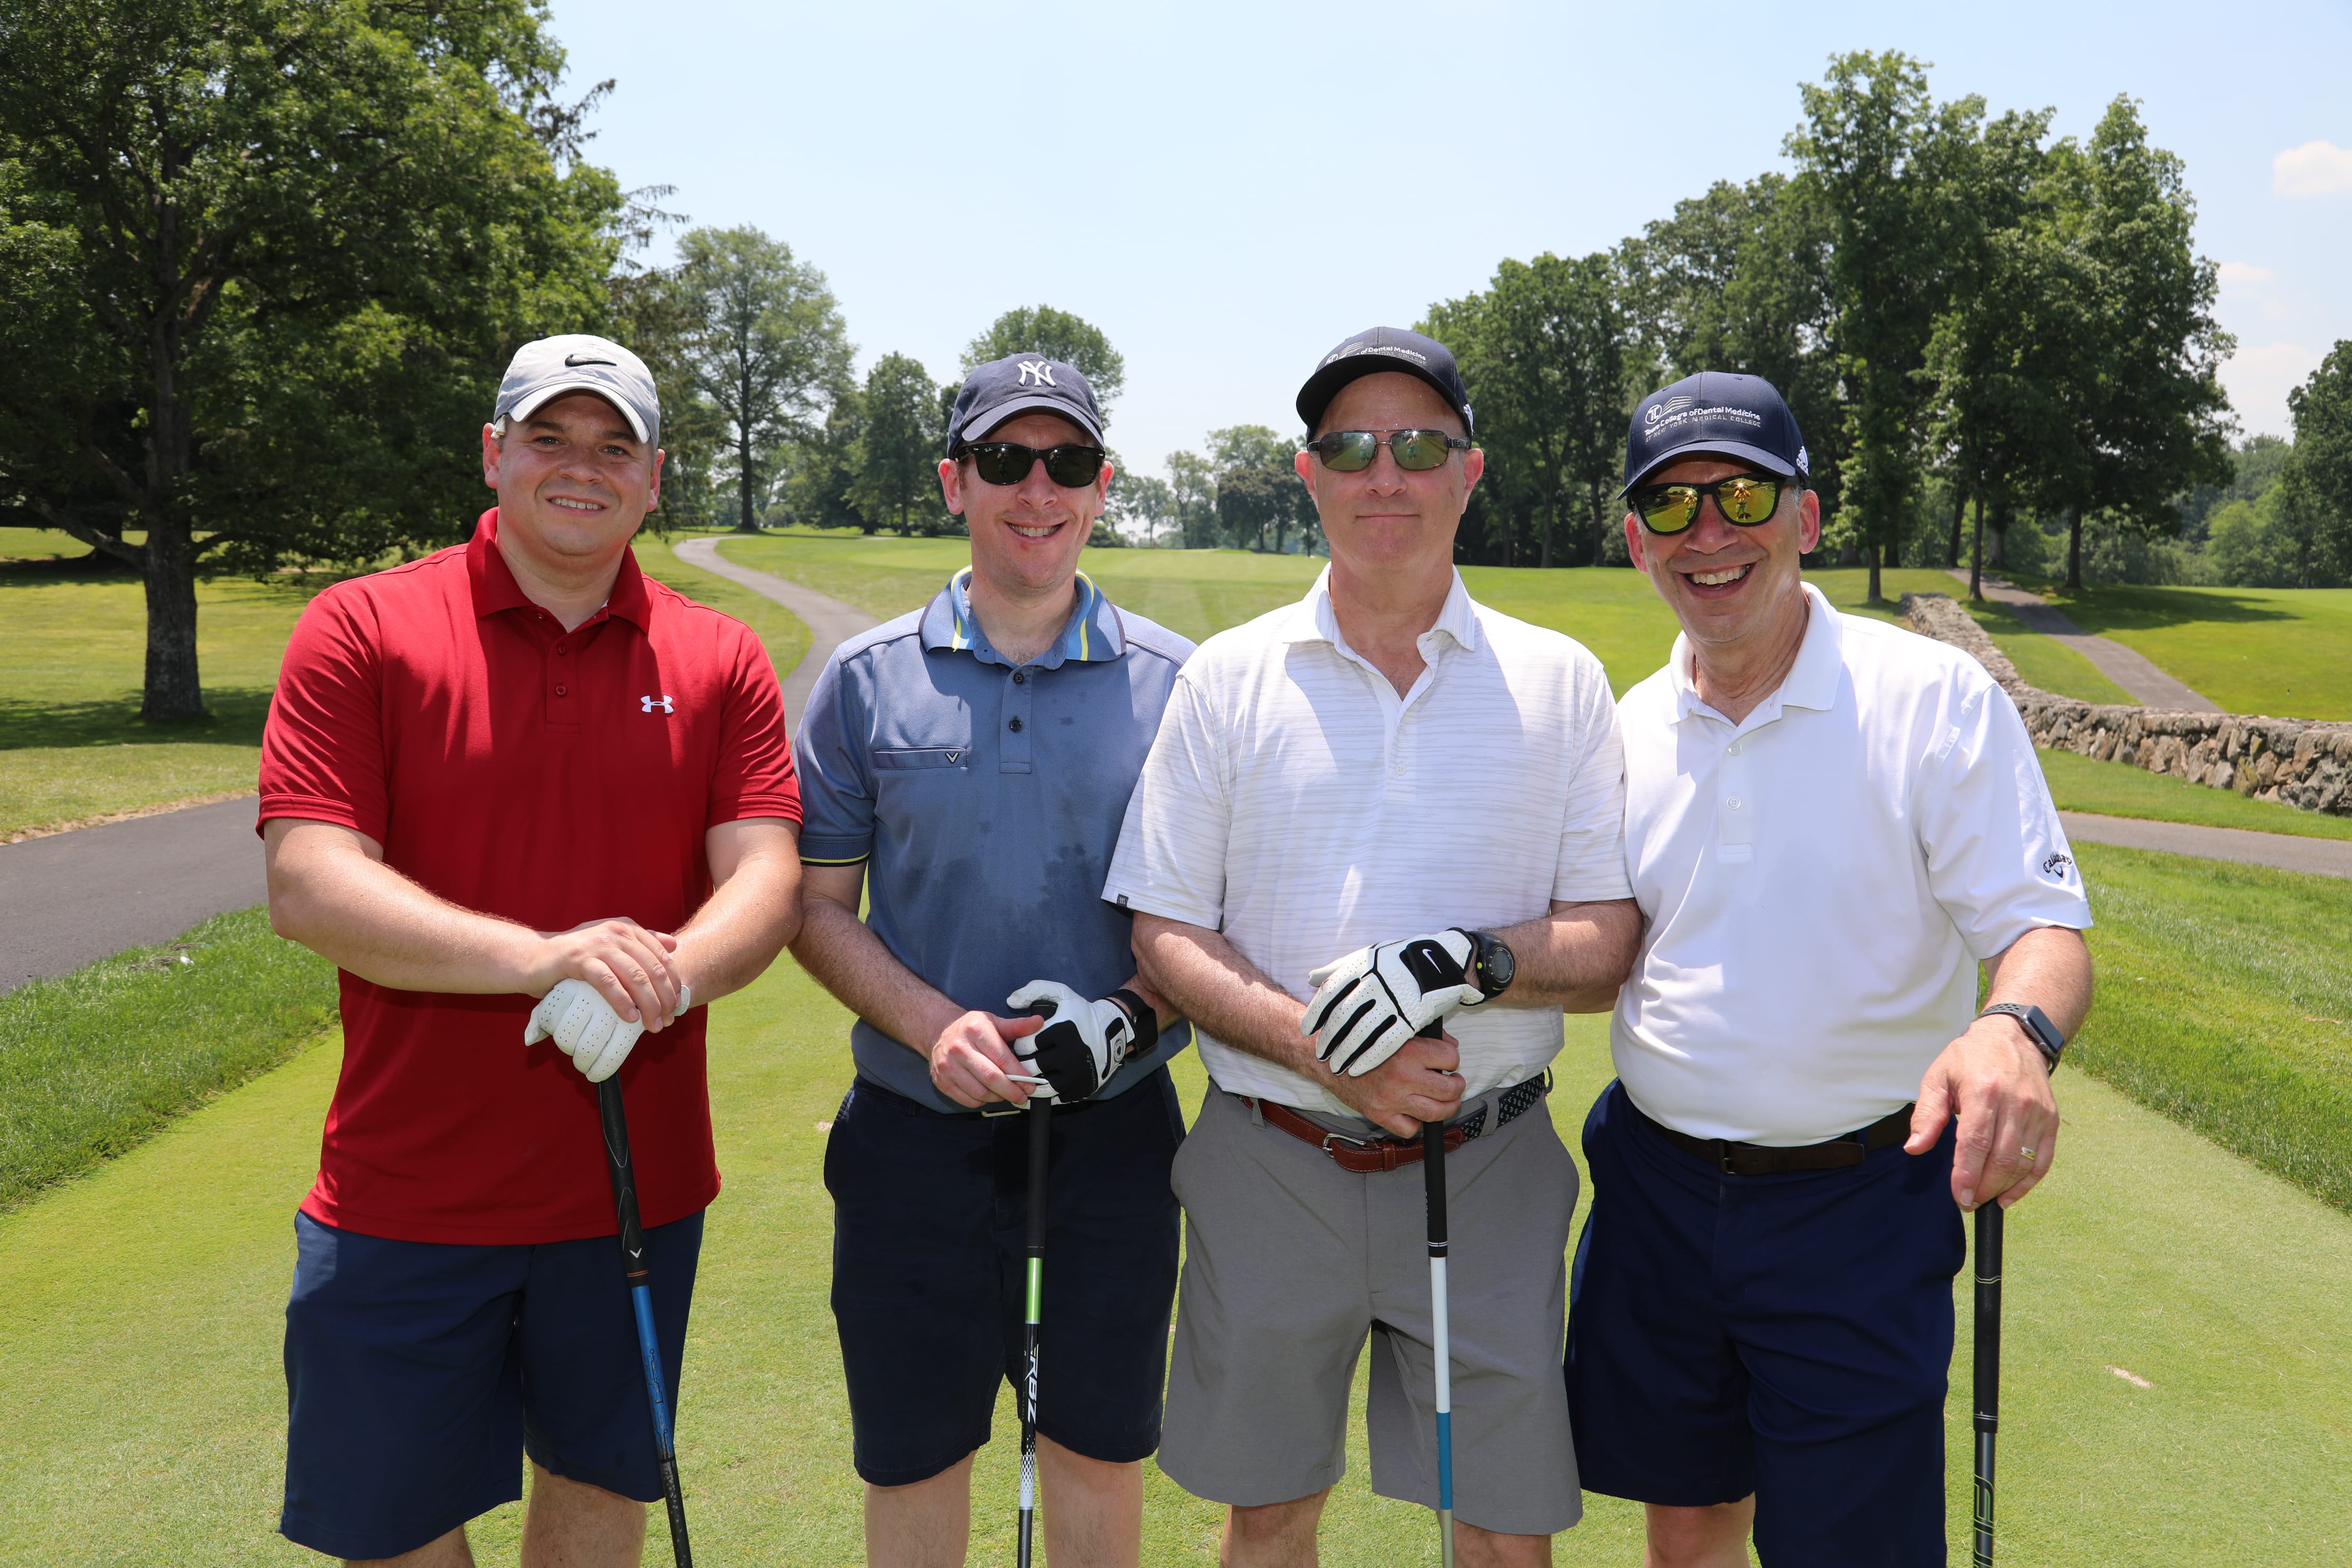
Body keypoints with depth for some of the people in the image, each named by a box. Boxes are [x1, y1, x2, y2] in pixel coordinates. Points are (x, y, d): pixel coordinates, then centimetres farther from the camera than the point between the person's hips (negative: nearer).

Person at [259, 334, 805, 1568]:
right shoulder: (361, 631, -5)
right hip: (407, 1194, -2)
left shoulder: (721, 662, 2)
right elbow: (306, 885, -14)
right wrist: (541, 957, -27)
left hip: (638, 1180, 2)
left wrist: (662, 979, -27)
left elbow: (767, 877, -6)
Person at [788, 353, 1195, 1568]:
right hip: (917, 1129, 0)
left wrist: (1136, 1013, -13)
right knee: (911, 1459, 13)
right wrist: (934, 1024, -14)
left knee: (1096, 1454, 15)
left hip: (1113, 1127, 0)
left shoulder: (1178, 682, 1)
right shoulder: (864, 679, 1)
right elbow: (816, 902, 2)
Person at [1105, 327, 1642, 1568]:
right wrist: (1316, 1047, -17)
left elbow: (1611, 944, -1)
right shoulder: (1227, 678, 2)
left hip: (1485, 1171, 0)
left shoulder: (1561, 683, 2)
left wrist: (1466, 964, -20)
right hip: (1268, 1167, 1)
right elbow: (1165, 935, -1)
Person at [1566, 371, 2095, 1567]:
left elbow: (2043, 925, -12)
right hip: (1656, 1187, 4)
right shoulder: (1624, 729, 3)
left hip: (1859, 1205, -3)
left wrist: (2015, 1031, -33)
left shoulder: (1937, 698, -9)